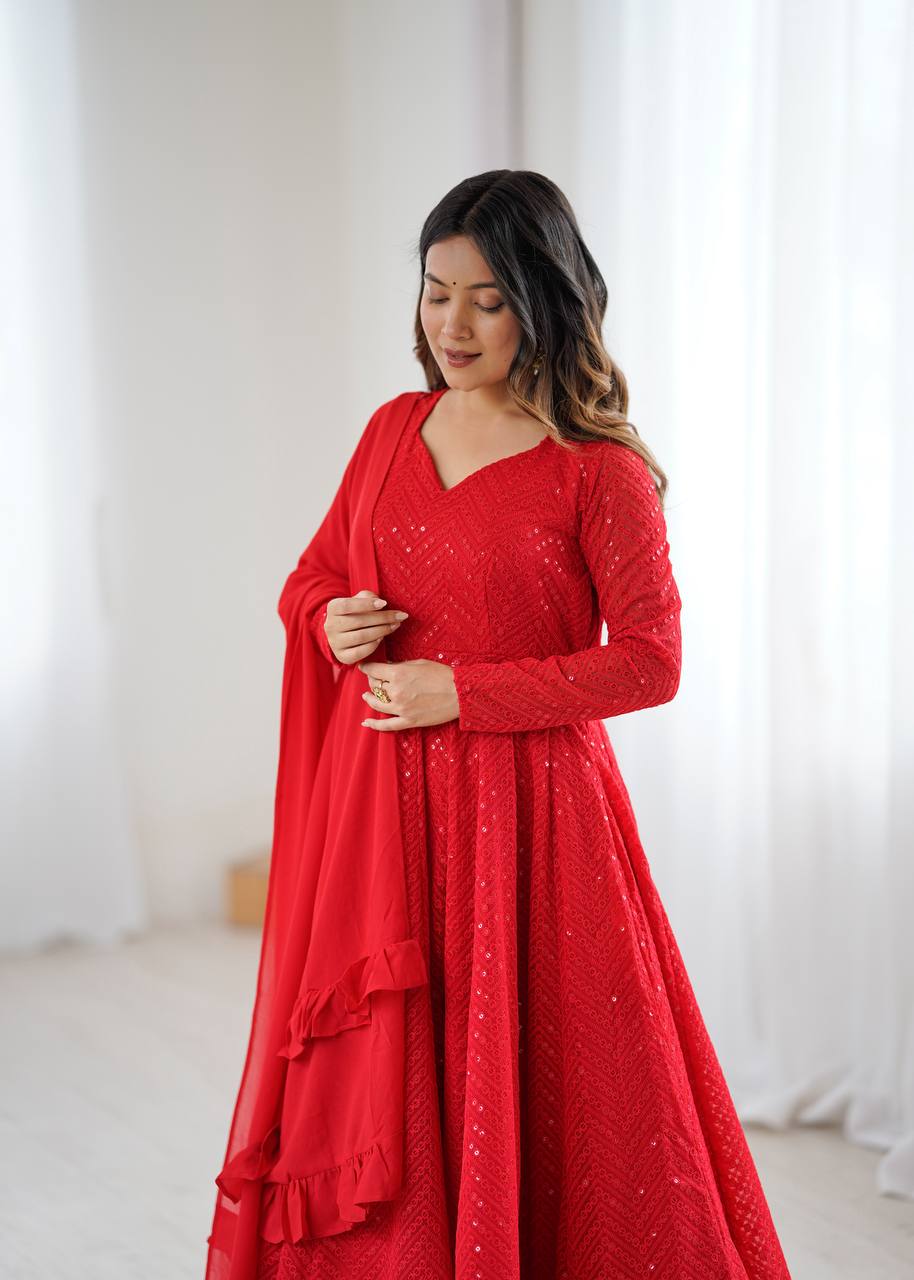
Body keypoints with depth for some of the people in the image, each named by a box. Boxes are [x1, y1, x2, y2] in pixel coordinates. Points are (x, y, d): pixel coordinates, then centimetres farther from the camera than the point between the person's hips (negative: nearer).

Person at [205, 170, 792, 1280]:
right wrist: (330, 621, -6)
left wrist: (464, 693, -14)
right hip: (378, 805, 5)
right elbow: (310, 576, 18)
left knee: (527, 1090, 2)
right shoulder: (396, 427, 8)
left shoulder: (599, 469, -9)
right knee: (372, 1096, 10)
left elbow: (650, 660, -9)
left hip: (524, 810, -5)